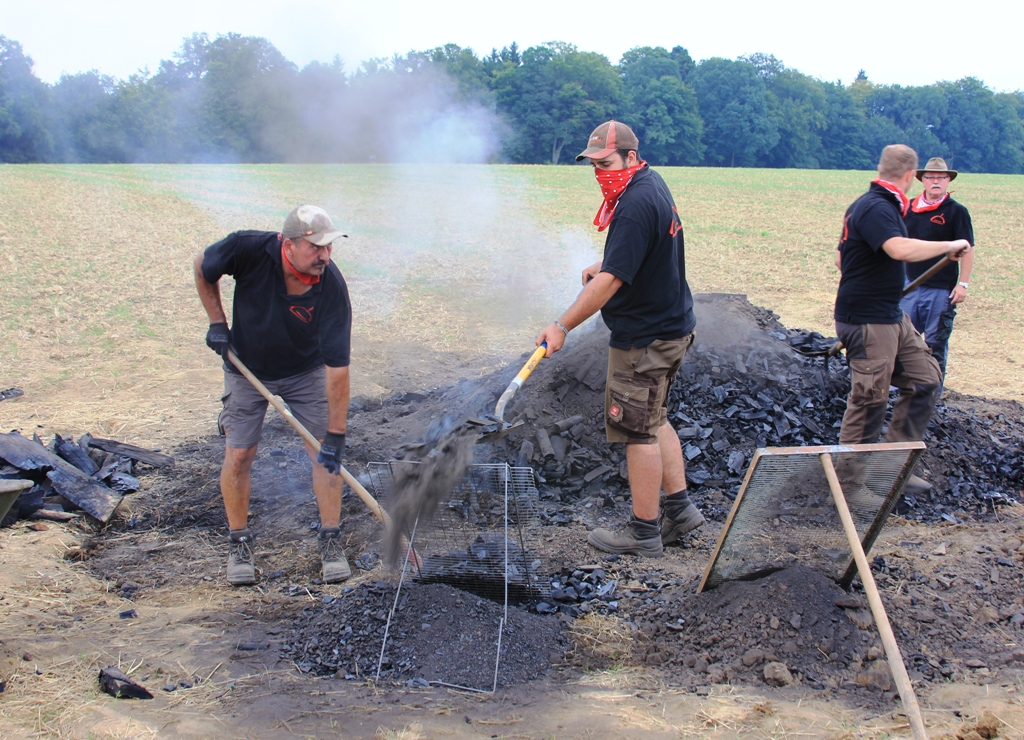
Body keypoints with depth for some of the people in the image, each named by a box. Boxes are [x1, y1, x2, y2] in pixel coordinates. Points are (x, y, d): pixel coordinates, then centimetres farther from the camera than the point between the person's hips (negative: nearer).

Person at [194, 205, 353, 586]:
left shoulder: (332, 287, -31)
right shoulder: (250, 249, -31)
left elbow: (337, 368, -29)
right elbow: (203, 267, -7)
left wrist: (335, 435, -28)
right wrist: (217, 322, -10)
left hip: (306, 372, 0)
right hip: (247, 368, 0)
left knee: (325, 452, -6)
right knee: (238, 455, -3)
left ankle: (330, 541, 10)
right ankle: (239, 543, 15)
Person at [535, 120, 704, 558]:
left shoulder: (636, 205, -24)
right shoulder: (652, 183, 9)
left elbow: (611, 280, -28)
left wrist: (563, 326, -25)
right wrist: (604, 267, 14)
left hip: (644, 338, -10)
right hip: (672, 325, 10)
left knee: (638, 431, -1)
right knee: (653, 421, 20)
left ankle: (644, 533, 9)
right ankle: (680, 509, 25)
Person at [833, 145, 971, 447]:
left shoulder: (880, 206, 13)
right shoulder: (876, 209, -19)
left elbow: (841, 258, 22)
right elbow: (901, 249, -37)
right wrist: (949, 246, -25)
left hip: (892, 317, 11)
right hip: (867, 321, -11)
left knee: (926, 379, 13)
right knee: (870, 399, -4)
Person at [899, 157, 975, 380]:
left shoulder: (956, 211, -4)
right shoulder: (909, 207, 8)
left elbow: (967, 250, -6)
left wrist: (963, 284, -12)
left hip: (942, 289, -4)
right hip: (910, 285, 4)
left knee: (936, 343, 3)